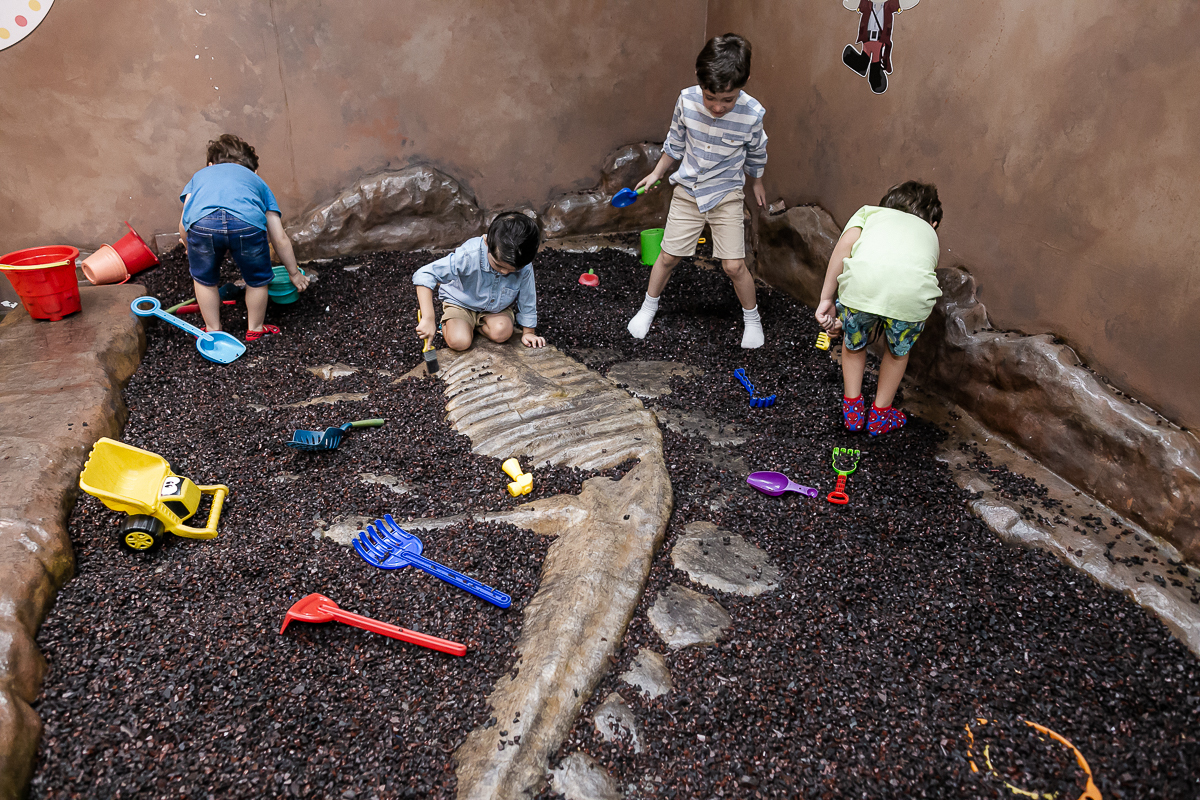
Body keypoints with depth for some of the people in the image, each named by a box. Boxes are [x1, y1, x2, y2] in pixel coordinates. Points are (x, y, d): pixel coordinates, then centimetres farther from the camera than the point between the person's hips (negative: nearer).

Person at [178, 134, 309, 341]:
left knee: (204, 280, 27)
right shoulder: (257, 181, 38)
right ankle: (255, 330, 40)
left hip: (202, 222, 1)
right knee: (257, 280, 25)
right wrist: (294, 272, 46)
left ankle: (213, 331, 39)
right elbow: (280, 239, 34)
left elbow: (184, 227, 27)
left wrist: (194, 253, 46)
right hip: (247, 222, -1)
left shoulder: (201, 175, 39)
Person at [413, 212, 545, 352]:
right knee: (459, 342, -26)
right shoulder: (469, 256, -37)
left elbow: (527, 299, -8)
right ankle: (447, 324, 10)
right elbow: (424, 276, -37)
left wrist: (528, 332, 0)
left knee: (502, 332, -28)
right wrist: (428, 319, -42)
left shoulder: (524, 267, -27)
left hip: (497, 307, 3)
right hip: (461, 303, -2)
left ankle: (475, 325, 5)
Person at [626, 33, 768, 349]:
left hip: (726, 195, -1)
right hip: (687, 191, 2)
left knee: (734, 265, -5)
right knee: (668, 256, 7)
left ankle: (752, 317, 20)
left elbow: (756, 155, 0)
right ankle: (648, 307, 30)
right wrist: (656, 174, 13)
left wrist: (756, 184, 15)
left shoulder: (752, 113, -21)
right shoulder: (687, 100, -17)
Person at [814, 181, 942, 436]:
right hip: (914, 290, 1)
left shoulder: (870, 211, 34)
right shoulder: (929, 233, 40)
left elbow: (846, 243, 11)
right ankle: (880, 414, 41)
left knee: (854, 343, 30)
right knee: (898, 350, 32)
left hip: (864, 281, -1)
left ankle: (852, 408, 38)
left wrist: (827, 299, 12)